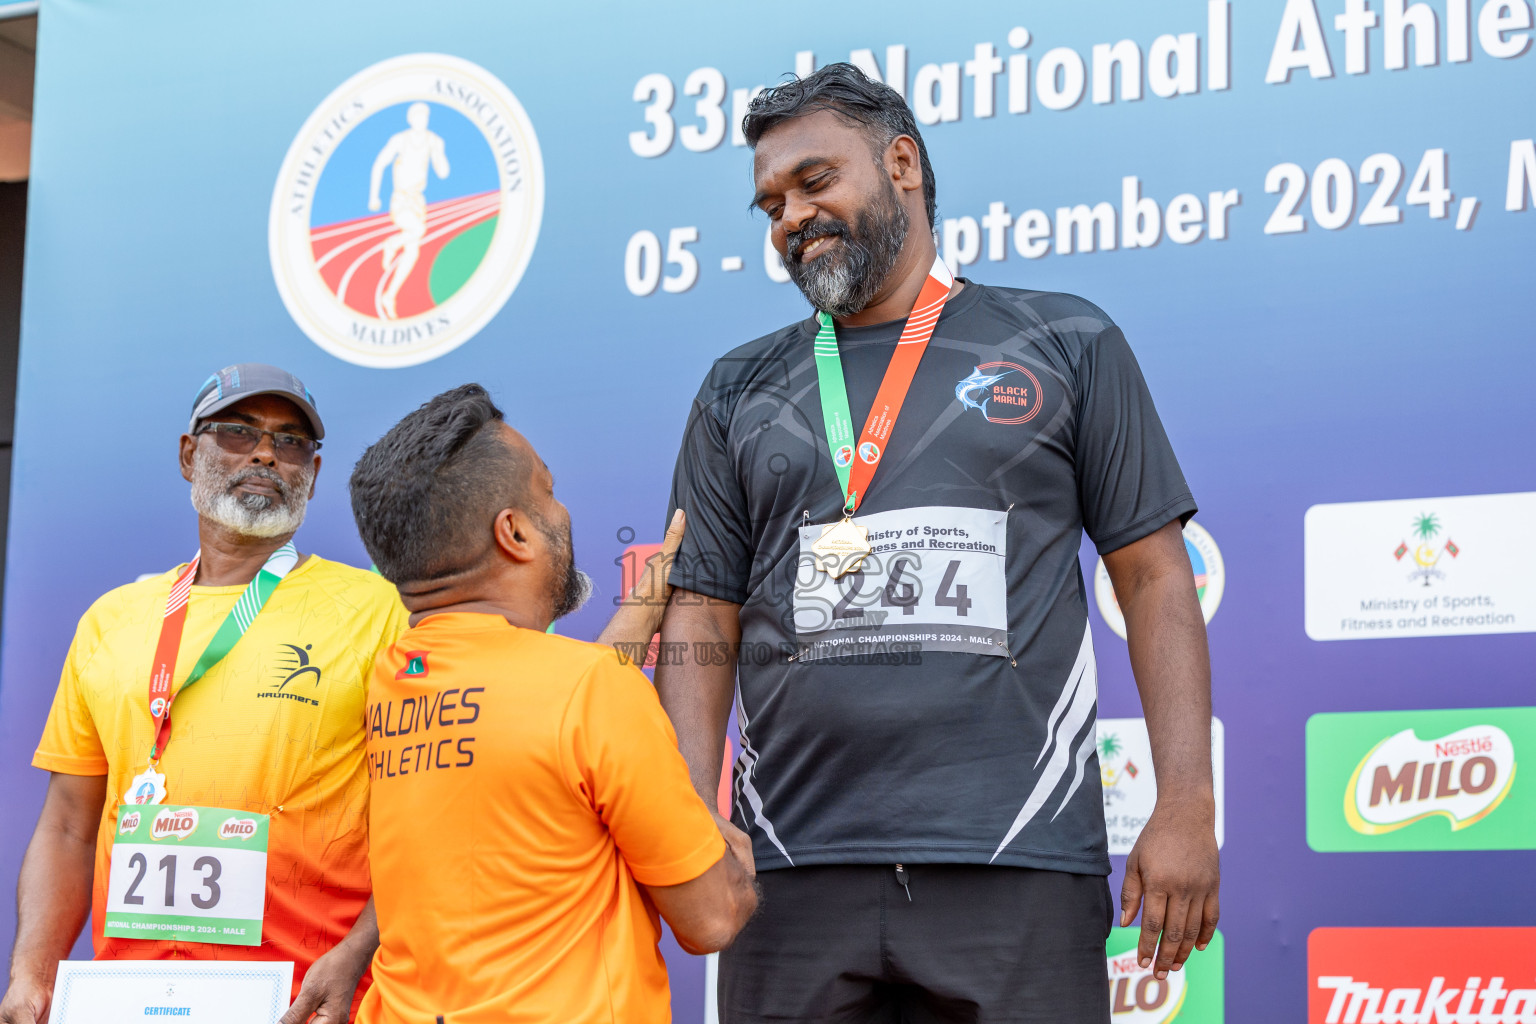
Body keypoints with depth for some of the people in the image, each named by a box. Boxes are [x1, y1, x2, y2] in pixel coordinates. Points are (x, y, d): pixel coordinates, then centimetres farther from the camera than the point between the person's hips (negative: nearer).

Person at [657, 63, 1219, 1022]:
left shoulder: (1065, 345, 9)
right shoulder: (740, 392, 15)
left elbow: (1154, 580, 5)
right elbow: (703, 621, 11)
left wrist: (1187, 808, -4)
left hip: (1017, 863, -2)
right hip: (793, 866, 2)